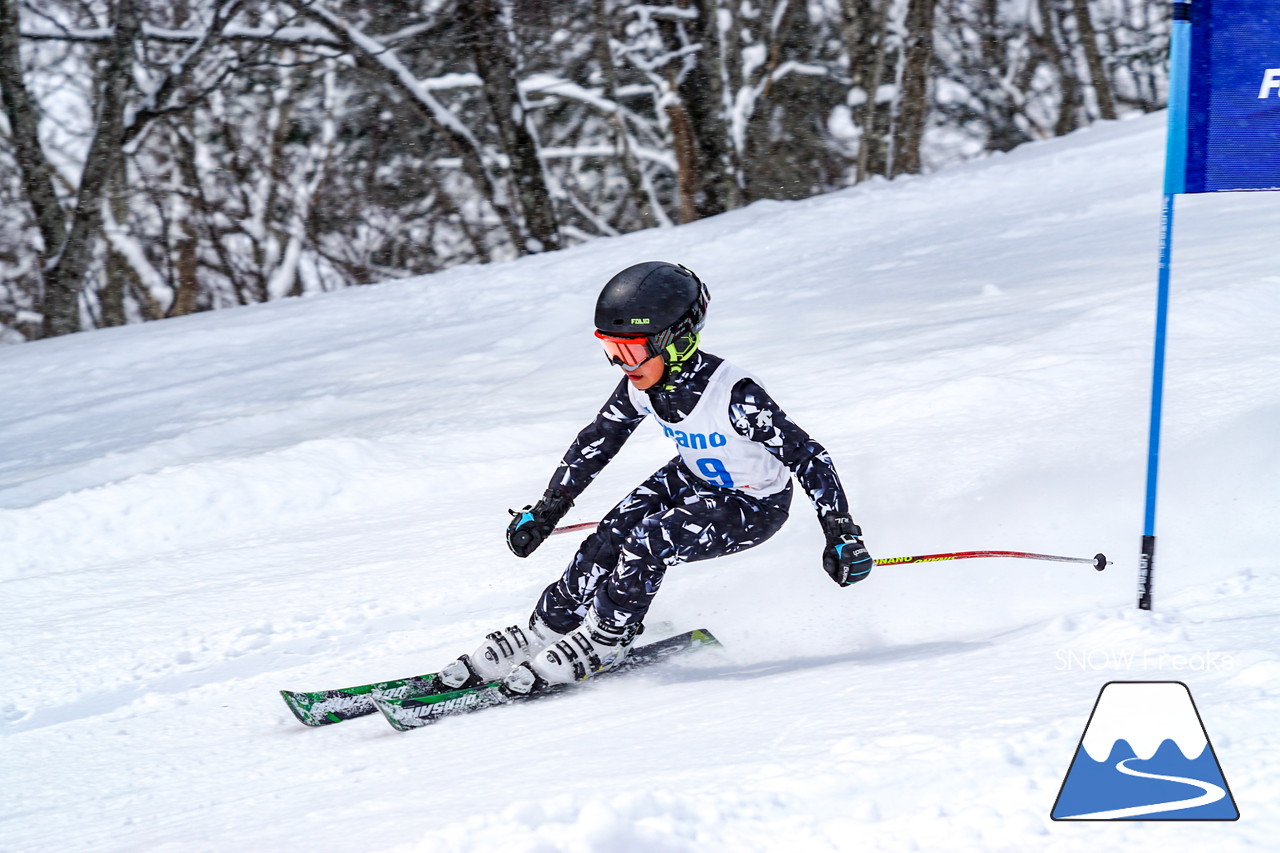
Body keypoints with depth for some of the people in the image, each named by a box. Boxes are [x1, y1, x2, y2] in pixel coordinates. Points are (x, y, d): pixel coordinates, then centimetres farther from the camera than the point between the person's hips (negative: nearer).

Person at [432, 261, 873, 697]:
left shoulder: (736, 396, -36)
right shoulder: (642, 385, -15)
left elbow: (807, 457, -30)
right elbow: (596, 442, 2)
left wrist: (842, 535, -33)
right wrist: (545, 513, 6)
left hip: (753, 507, -6)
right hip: (691, 480, 6)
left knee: (644, 547, -23)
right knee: (607, 542, -11)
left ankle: (600, 646, -3)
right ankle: (543, 633, 4)